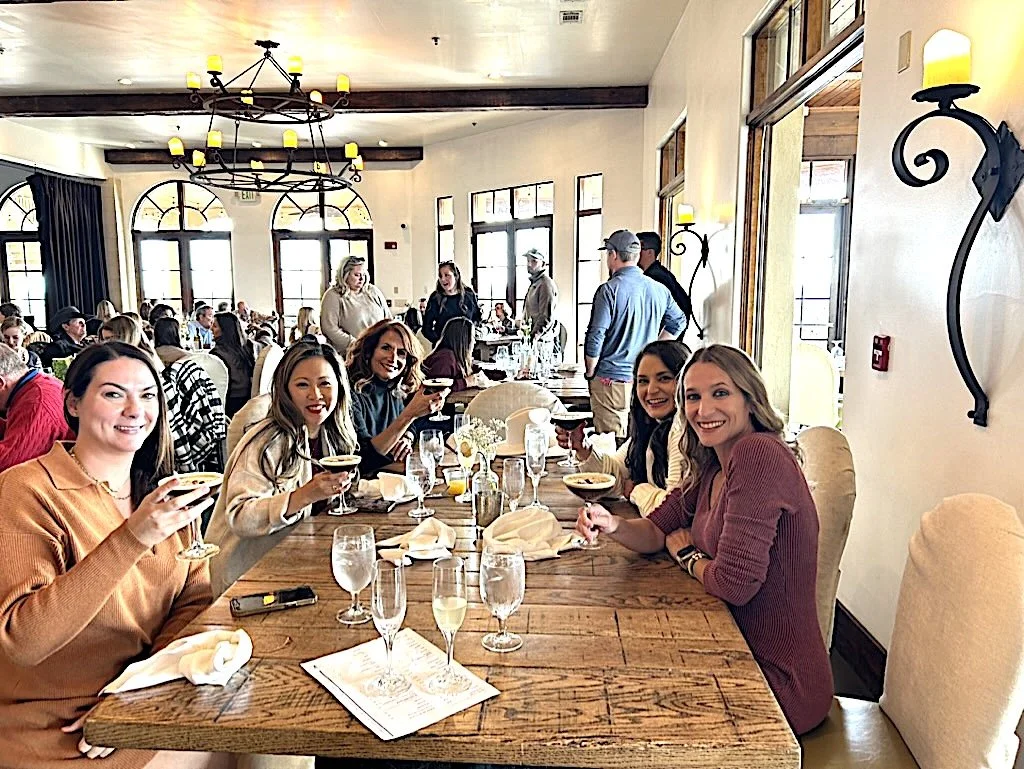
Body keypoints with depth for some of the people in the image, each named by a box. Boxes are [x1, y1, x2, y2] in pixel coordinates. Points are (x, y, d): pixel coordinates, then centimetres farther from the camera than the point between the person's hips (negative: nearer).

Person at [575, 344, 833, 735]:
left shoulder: (758, 455, -24)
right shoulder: (709, 468, 4)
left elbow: (734, 583, -26)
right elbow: (655, 532, 10)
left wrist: (686, 553, -5)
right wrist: (613, 524, -13)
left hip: (781, 683, -7)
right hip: (740, 656, 7)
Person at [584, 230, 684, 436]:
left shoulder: (609, 290, -14)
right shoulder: (659, 290, 5)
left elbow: (595, 338, -15)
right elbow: (677, 322, 19)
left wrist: (590, 373, -1)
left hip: (612, 381, -6)